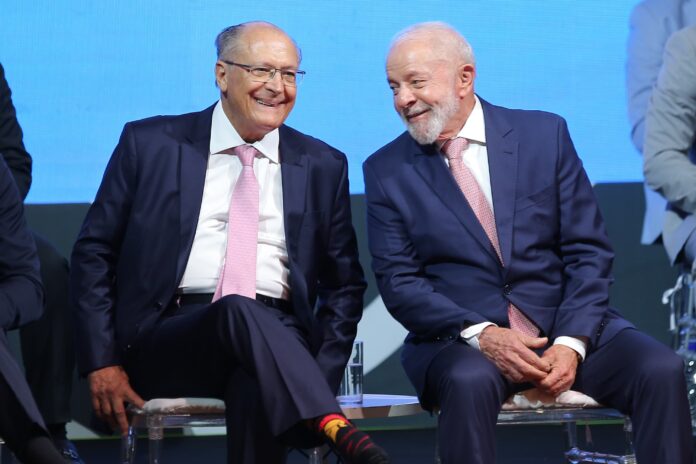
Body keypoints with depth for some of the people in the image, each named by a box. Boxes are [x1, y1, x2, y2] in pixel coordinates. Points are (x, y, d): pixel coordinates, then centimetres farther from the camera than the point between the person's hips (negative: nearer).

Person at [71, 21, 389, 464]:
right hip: (168, 340, -1)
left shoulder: (323, 166, 14)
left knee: (258, 386, -37)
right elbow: (94, 253, 9)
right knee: (239, 310, -36)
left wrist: (321, 376, 2)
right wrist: (102, 361, 0)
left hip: (278, 336, 1)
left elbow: (343, 283, 17)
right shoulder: (151, 145, 8)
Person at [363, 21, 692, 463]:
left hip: (565, 327, 1)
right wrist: (480, 334, -18)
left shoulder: (545, 134, 4)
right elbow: (398, 281, -2)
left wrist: (571, 343, -13)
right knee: (469, 382, -36)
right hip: (458, 339, -1)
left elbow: (589, 252, 2)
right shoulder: (386, 171, 4)